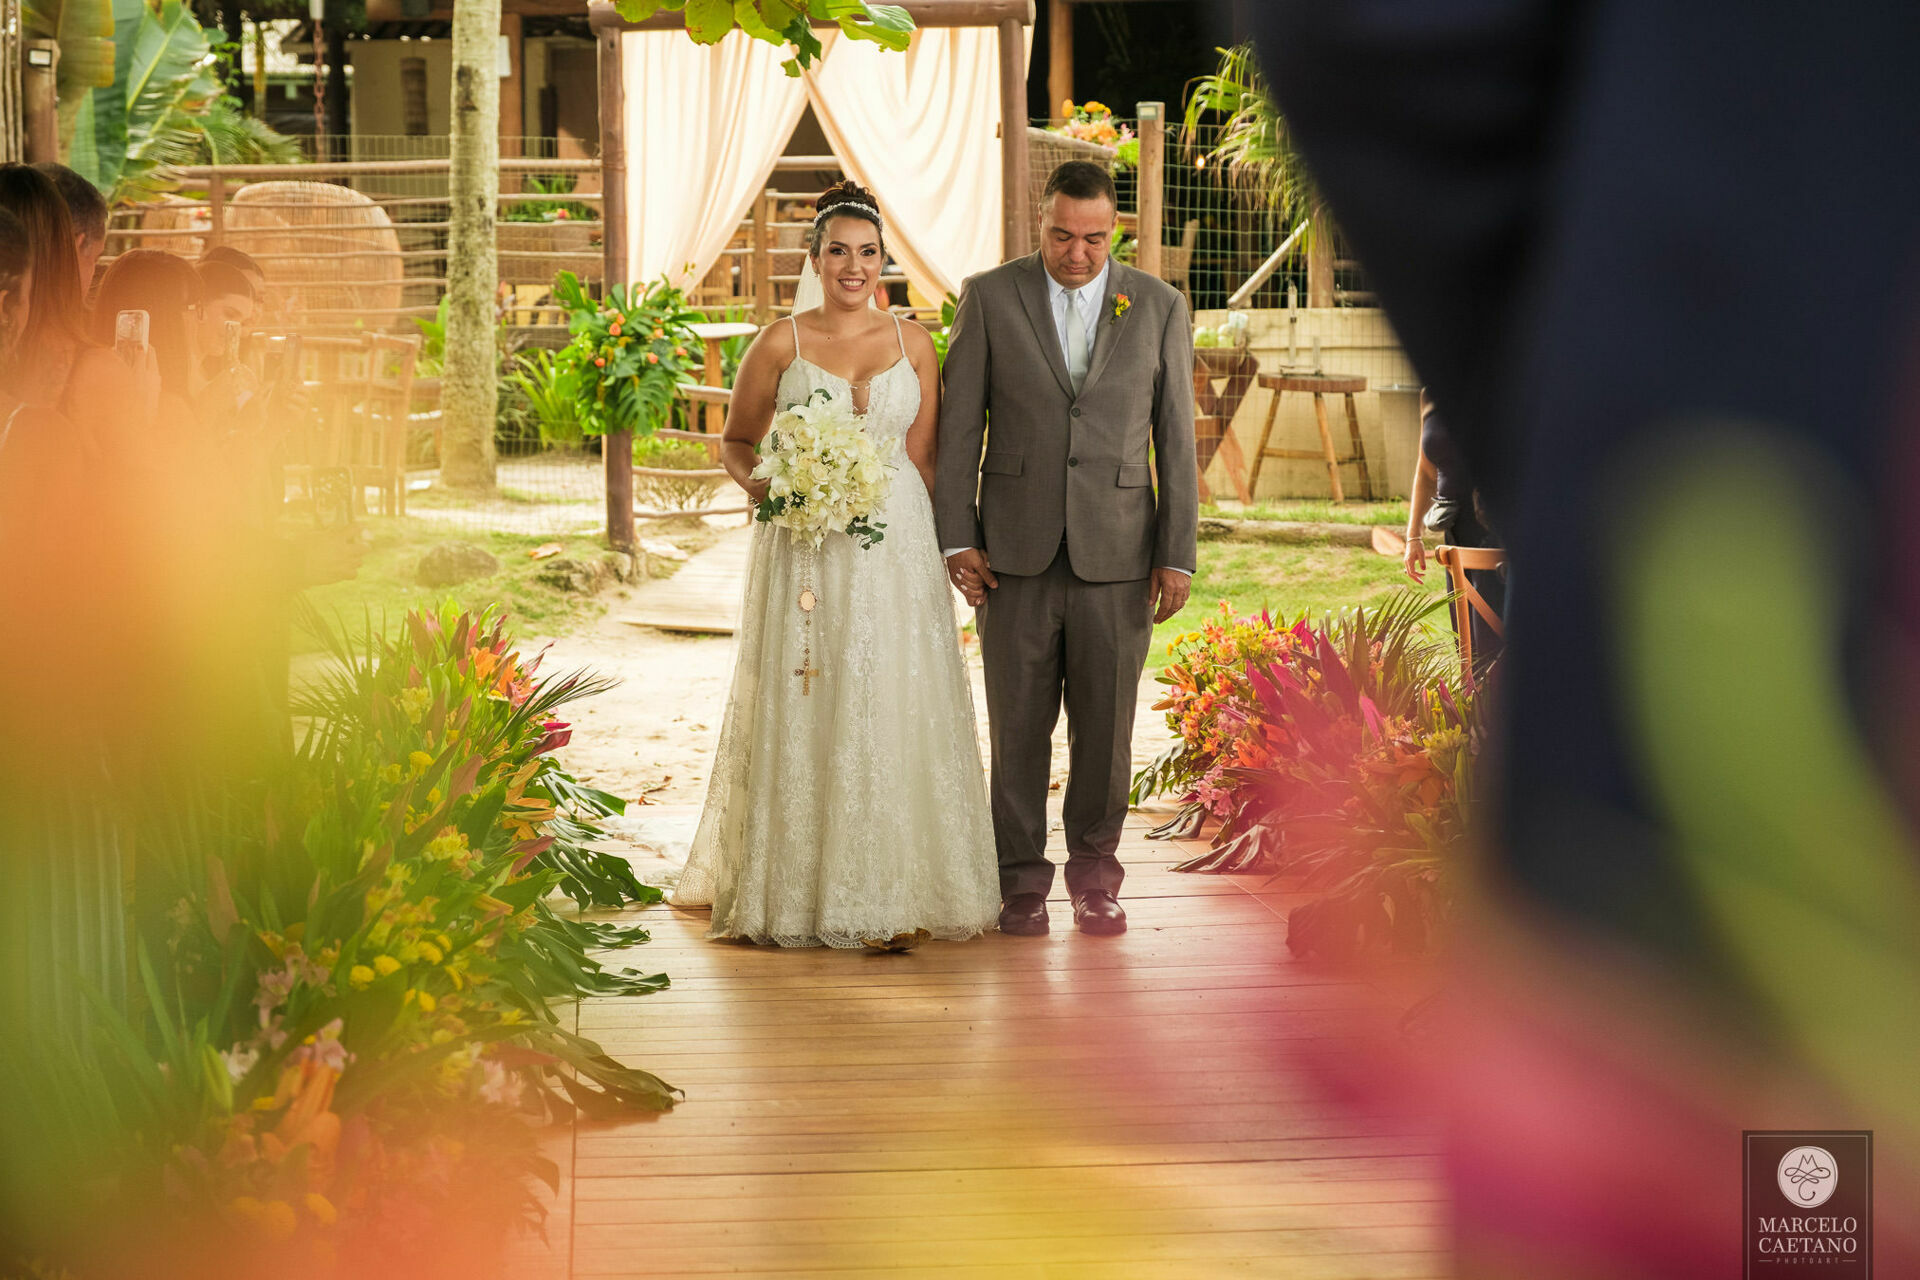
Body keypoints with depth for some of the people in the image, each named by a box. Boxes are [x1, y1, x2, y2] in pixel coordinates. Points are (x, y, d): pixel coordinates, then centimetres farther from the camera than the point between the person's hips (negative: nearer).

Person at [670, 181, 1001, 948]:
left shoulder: (913, 344, 7)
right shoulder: (780, 345, 1)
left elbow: (923, 458, 9)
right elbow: (736, 441, 9)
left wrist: (938, 551, 4)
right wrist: (759, 483, -11)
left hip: (895, 548, 1)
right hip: (805, 549, -1)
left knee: (893, 709, 0)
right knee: (802, 713, 0)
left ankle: (896, 886, 9)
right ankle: (797, 889, 10)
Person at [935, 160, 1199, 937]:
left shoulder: (1159, 308, 4)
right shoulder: (989, 298, 2)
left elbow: (1175, 438, 4)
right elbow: (959, 427, 2)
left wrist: (1178, 555, -1)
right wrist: (957, 539, -5)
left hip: (1116, 552, 1)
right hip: (1017, 551, -1)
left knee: (1106, 726, 4)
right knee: (1018, 724, 2)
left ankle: (1094, 878, 19)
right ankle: (1021, 883, 13)